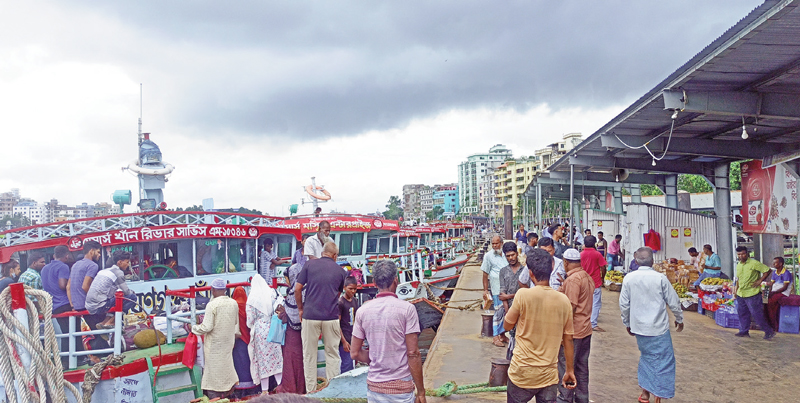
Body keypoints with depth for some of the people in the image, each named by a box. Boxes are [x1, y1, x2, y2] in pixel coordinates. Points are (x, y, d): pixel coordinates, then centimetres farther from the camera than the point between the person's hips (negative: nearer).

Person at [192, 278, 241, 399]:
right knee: (226, 364, 19)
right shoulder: (234, 303, -1)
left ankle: (214, 395, 10)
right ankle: (227, 391, 27)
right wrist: (235, 334, 27)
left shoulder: (212, 305, -21)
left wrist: (194, 328, -3)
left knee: (213, 367, 5)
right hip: (228, 341, 6)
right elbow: (236, 323, 11)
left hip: (214, 343, -6)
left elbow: (207, 327, -20)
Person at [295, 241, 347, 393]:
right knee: (332, 355, 11)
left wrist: (300, 309, 12)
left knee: (309, 356, 10)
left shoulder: (309, 264, 4)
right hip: (331, 317, 1)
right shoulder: (340, 270, 8)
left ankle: (311, 392, 15)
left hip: (310, 316, 0)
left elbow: (297, 289, 0)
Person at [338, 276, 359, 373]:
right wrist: (344, 341, -15)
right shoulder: (340, 302, -12)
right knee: (347, 365, -7)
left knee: (347, 364, 12)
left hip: (352, 337, 7)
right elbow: (337, 324, -13)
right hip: (344, 338, -7)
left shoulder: (355, 300, 9)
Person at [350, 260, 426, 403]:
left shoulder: (362, 311, 0)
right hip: (401, 388, -4)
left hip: (374, 387, 4)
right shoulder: (407, 309, -11)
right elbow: (413, 353, -12)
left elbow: (354, 353, 3)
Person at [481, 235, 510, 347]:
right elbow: (485, 274, 0)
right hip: (497, 289, -5)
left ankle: (502, 335, 23)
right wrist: (485, 290, -4)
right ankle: (496, 337, 4)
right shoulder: (488, 256, -1)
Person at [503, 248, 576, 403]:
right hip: (549, 375, 3)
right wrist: (569, 370, 15)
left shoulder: (523, 294, -15)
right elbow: (568, 339, 5)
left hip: (522, 372, -3)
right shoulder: (564, 300, -3)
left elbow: (507, 325, -1)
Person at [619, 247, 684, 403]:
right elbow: (673, 302, -3)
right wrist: (679, 319, 15)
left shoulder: (629, 278, -4)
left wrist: (627, 323, 16)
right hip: (659, 328, -4)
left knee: (646, 357, 20)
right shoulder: (660, 278, -12)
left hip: (638, 327, 4)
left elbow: (624, 304, 2)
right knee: (664, 361, 7)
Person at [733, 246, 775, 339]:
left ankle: (769, 331, 10)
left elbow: (768, 270, -11)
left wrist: (759, 281, -13)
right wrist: (736, 290, 19)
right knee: (742, 313, 13)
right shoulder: (738, 265, 11)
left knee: (756, 314, -4)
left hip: (752, 294, -7)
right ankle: (744, 331, 23)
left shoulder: (754, 263, -12)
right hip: (741, 294, 7)